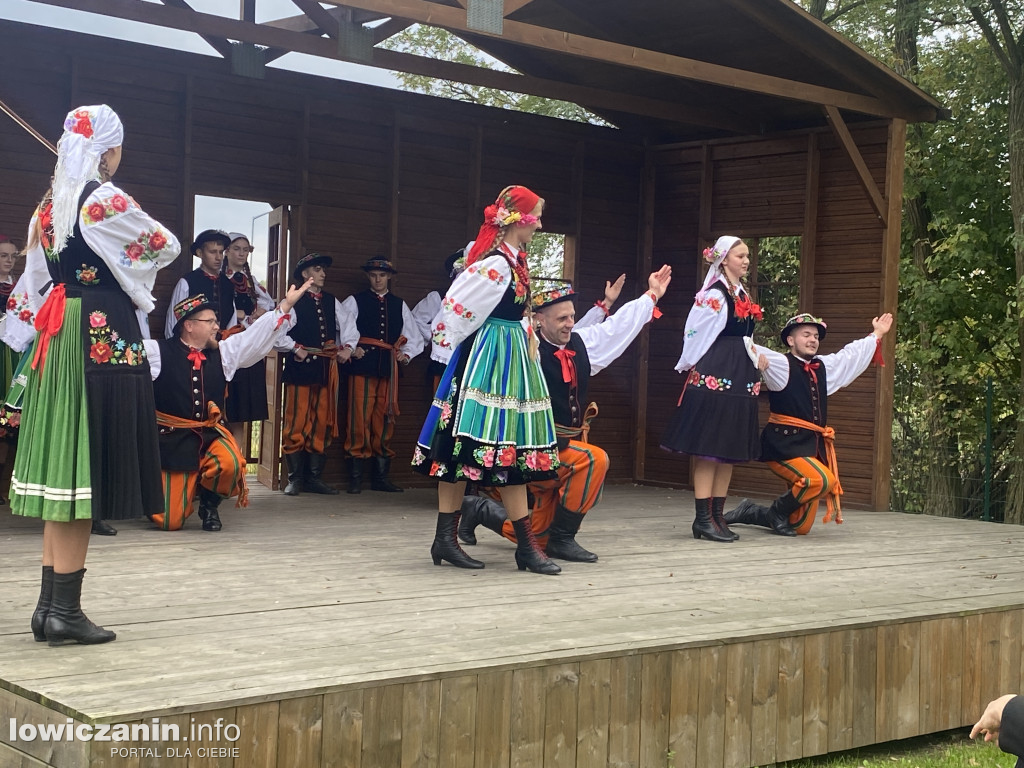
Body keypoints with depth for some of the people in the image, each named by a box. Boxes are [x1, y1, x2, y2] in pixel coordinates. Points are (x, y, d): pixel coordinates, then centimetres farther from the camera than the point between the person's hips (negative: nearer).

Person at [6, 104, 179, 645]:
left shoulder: (49, 205, 13)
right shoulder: (106, 201, -11)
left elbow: (36, 279, 16)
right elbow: (166, 246, -1)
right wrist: (141, 231, 20)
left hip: (58, 337, 8)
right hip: (104, 337, -8)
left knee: (62, 464, 10)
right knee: (87, 471, -5)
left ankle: (50, 604, 13)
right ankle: (65, 610, -3)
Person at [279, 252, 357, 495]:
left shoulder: (332, 302, 15)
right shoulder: (293, 301, -2)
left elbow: (349, 325, 18)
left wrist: (347, 347, 2)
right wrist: (295, 348, -13)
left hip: (326, 368, 5)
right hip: (300, 367, -5)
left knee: (322, 423, 6)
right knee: (296, 422, -4)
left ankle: (314, 478, 12)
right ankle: (295, 479, 2)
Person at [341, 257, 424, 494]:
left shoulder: (399, 305, 18)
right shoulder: (355, 301, 10)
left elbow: (414, 337, 22)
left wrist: (406, 354, 6)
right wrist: (349, 349, -6)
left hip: (389, 367, 3)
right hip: (363, 365, -3)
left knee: (385, 421, 4)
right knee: (360, 419, -8)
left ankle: (381, 476, 10)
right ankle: (355, 477, -4)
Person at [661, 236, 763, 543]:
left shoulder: (742, 295, 18)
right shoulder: (714, 295, -9)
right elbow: (695, 334, -9)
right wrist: (690, 368, -6)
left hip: (741, 376, 9)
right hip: (714, 376, -9)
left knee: (731, 448, 8)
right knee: (709, 448, -7)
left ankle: (717, 515, 13)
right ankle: (703, 519, -5)